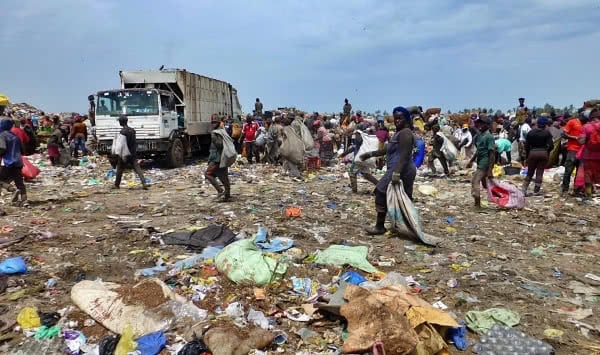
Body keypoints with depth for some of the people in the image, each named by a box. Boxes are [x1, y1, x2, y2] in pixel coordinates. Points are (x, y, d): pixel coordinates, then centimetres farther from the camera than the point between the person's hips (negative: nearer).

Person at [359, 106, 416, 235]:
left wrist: (397, 173, -30)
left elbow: (404, 156, -22)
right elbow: (388, 150, 27)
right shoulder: (399, 133, 19)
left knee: (381, 193, -6)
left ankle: (380, 227, 1)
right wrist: (371, 154, 26)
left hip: (400, 170, -10)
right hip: (406, 171, 10)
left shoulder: (405, 133, -13)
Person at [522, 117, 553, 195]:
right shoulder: (547, 133, -3)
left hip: (532, 153, 1)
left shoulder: (531, 132, 1)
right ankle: (536, 191, 6)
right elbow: (551, 145, -9)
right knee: (540, 173, 5)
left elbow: (527, 145, 2)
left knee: (530, 172, 11)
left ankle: (524, 190, 3)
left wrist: (527, 155, 12)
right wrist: (547, 151, 11)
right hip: (543, 153, -1)